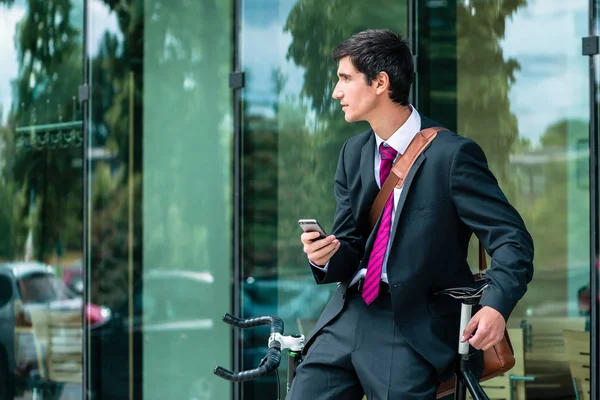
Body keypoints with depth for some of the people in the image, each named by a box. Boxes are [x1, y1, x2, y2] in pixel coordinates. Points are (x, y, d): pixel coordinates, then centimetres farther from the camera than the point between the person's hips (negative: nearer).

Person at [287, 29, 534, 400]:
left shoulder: (452, 154, -10)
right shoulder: (354, 153, 10)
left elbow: (512, 240, -12)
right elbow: (351, 249, 13)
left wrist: (496, 305, -30)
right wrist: (327, 255, -11)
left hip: (414, 327, -6)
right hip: (348, 316, 6)